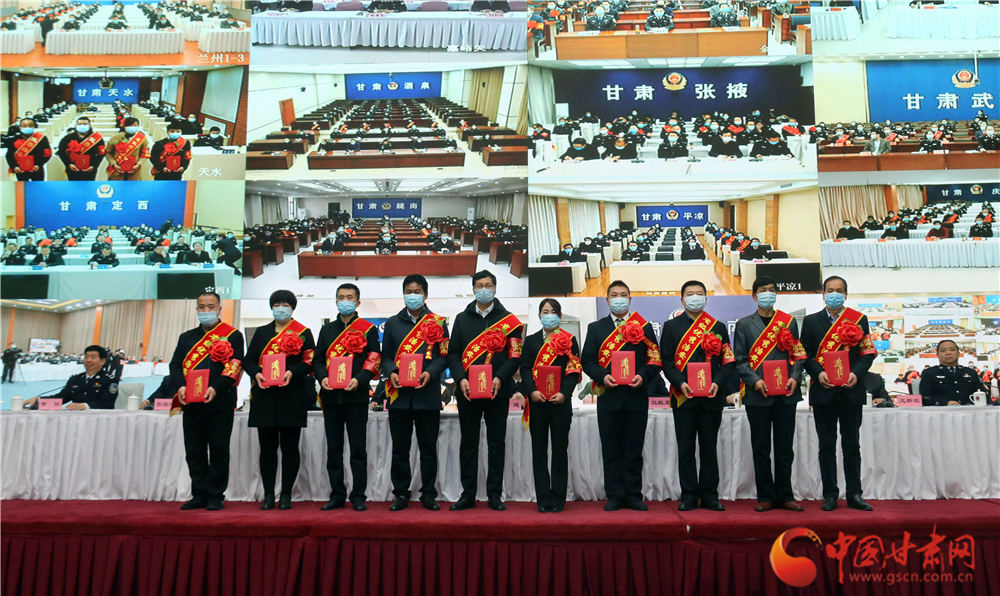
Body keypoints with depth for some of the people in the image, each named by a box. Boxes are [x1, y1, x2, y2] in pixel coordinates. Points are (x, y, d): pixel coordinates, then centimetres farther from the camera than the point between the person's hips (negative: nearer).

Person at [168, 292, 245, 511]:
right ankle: (199, 495, 18)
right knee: (194, 452, 8)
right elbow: (175, 364, 8)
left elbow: (235, 366, -8)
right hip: (191, 404, 4)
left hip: (220, 404, -4)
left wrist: (216, 388, -21)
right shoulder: (187, 337, 17)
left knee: (218, 450, 1)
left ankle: (215, 496, 10)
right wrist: (180, 386, -11)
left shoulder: (233, 336, 2)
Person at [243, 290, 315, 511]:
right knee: (267, 446, 5)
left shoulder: (303, 333, 6)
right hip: (264, 395, 3)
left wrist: (292, 372, -19)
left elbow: (310, 362, -2)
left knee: (289, 446, 1)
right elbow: (248, 360, 11)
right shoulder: (261, 332, 16)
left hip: (292, 395, -3)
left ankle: (286, 495, 10)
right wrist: (256, 374, -10)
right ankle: (268, 495, 13)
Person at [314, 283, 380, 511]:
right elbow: (318, 360, 13)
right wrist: (322, 378, -7)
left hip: (356, 396, -4)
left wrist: (359, 379, -17)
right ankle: (337, 496, 16)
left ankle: (358, 497, 8)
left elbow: (374, 360, -2)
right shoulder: (327, 330, 15)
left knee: (358, 448, 0)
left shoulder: (368, 329, 4)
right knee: (333, 448, 7)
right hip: (331, 396, 4)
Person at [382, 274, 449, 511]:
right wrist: (390, 373, -9)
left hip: (428, 393, -1)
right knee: (400, 448, 7)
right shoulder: (392, 323, 12)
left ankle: (428, 494, 15)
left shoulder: (438, 323, 7)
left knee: (428, 448, 5)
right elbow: (385, 355, 11)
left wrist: (430, 373, -14)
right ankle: (401, 494, 17)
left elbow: (444, 355, 3)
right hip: (399, 393, 2)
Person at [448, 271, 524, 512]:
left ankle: (495, 495, 13)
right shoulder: (462, 318, 10)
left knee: (496, 444, 5)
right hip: (468, 391, 2)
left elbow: (515, 355, -1)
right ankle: (468, 494, 15)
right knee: (468, 444, 7)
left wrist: (500, 378, -15)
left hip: (497, 391, -1)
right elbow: (453, 353, 7)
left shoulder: (508, 320, 4)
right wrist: (460, 378, -9)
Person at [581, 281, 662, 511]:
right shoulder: (595, 328, 10)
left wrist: (642, 376, -12)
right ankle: (615, 496, 12)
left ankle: (634, 496, 14)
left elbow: (655, 359, 5)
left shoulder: (644, 327, 9)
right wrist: (602, 376, -12)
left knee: (634, 449, 5)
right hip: (608, 397, 0)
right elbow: (587, 360, 5)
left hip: (636, 396, 0)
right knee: (611, 449, 4)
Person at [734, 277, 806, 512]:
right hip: (758, 394, -1)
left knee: (785, 448, 7)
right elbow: (740, 359, 1)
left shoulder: (789, 322, 12)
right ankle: (765, 497, 12)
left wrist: (795, 378, -7)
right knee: (761, 449, 3)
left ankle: (784, 495, 16)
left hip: (786, 393, 2)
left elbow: (798, 354, 10)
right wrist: (754, 381, -13)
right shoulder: (744, 324, 7)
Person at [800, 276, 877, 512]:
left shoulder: (858, 320, 7)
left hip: (851, 391, 0)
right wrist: (818, 373, -14)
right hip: (823, 391, 0)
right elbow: (805, 354, 3)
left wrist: (857, 373, -14)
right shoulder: (811, 321, 7)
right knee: (827, 446, 5)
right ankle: (830, 495, 12)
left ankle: (854, 494, 15)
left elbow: (868, 353, 3)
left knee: (852, 445, 7)